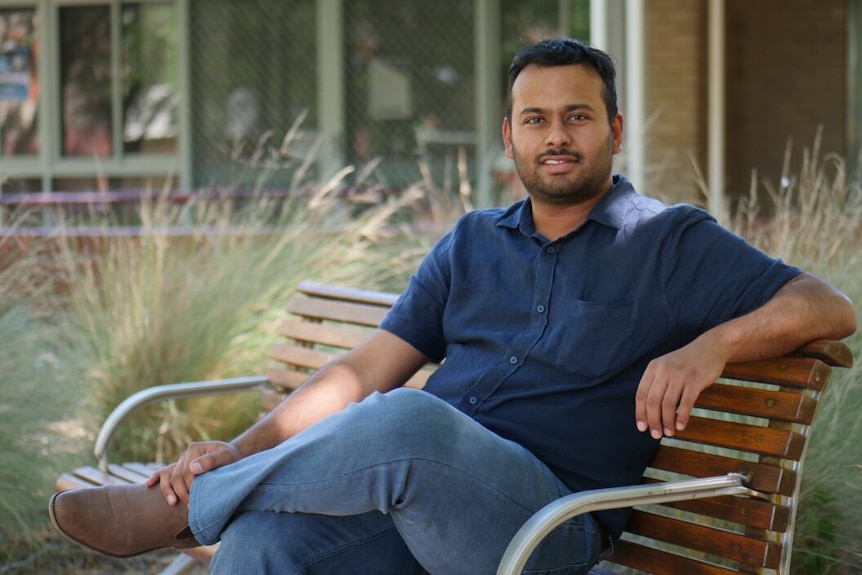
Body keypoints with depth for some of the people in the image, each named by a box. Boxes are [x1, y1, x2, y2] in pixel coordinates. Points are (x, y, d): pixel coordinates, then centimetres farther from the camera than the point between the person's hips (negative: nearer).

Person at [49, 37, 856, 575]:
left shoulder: (670, 244, 9)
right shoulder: (472, 243, 23)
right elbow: (364, 371, 17)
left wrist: (709, 344, -16)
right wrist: (244, 449, 3)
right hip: (410, 491, 4)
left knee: (405, 423, -36)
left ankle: (180, 510, -14)